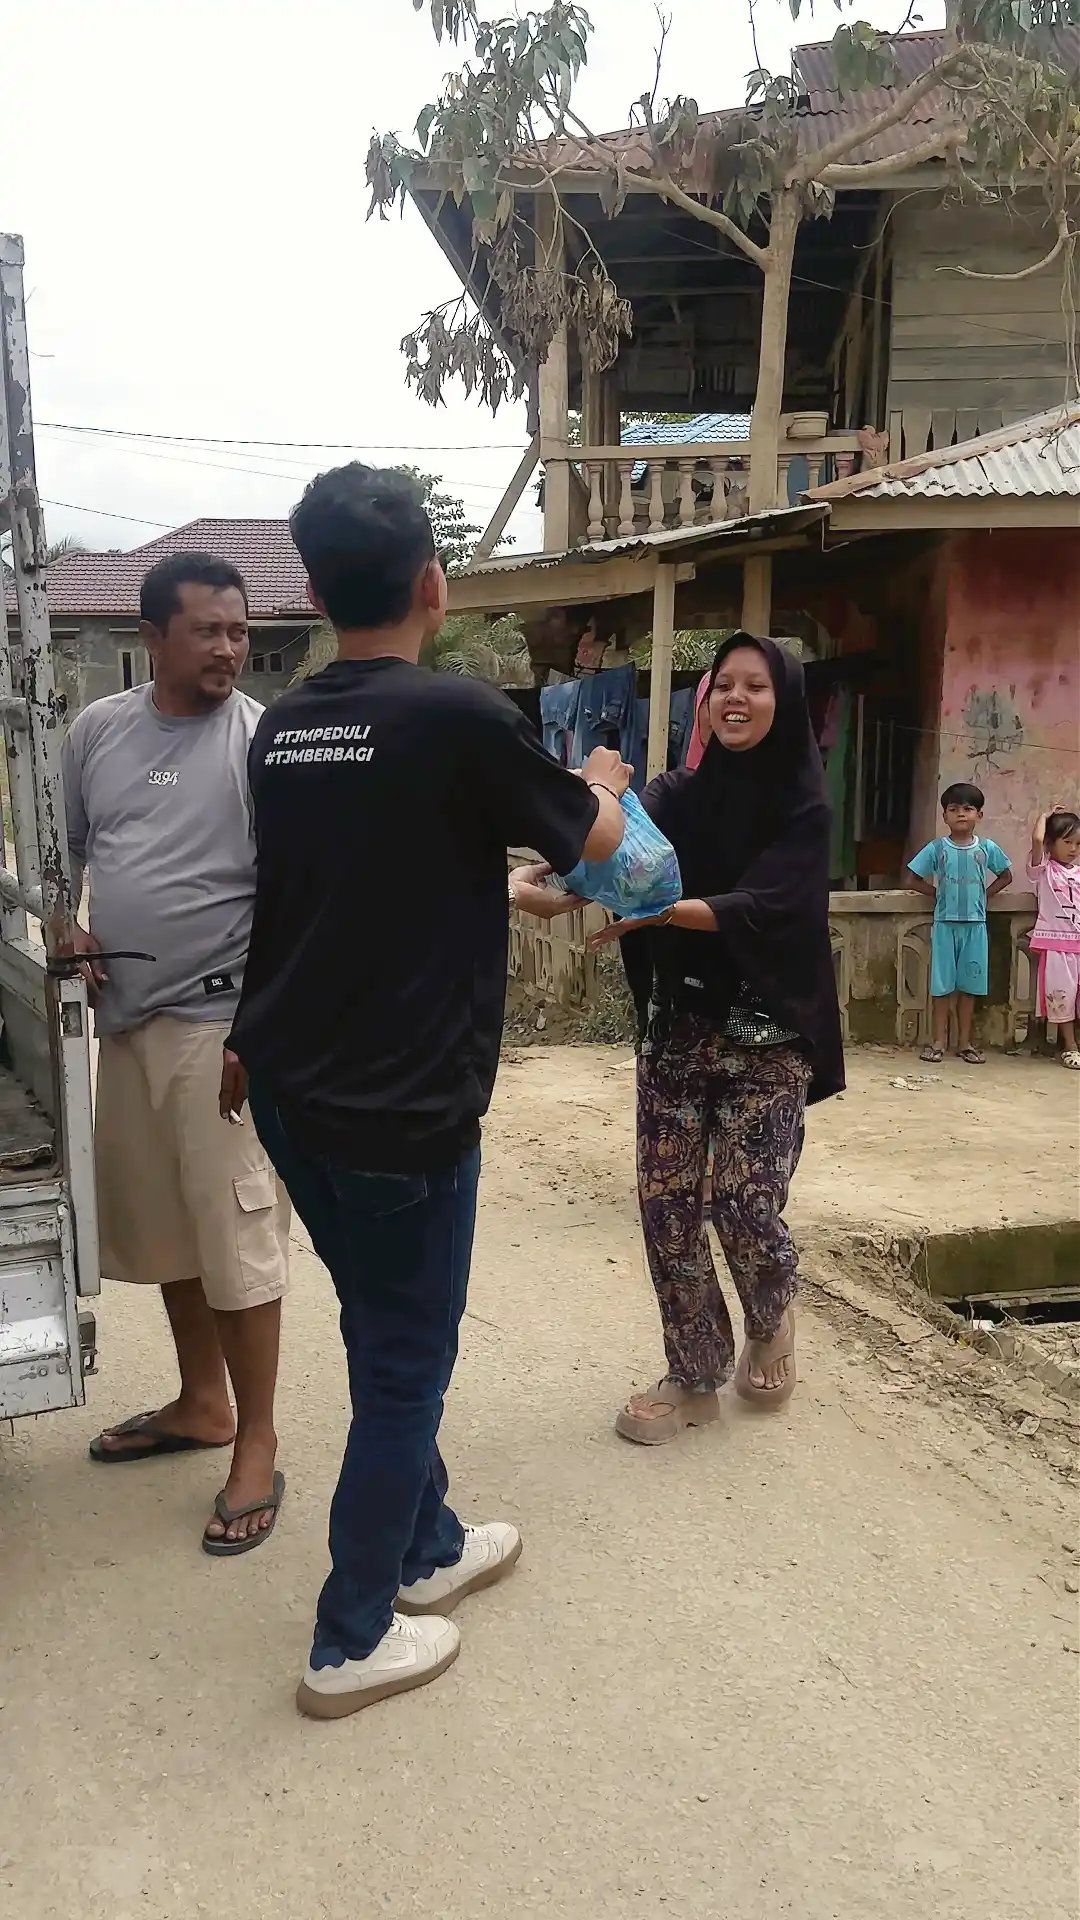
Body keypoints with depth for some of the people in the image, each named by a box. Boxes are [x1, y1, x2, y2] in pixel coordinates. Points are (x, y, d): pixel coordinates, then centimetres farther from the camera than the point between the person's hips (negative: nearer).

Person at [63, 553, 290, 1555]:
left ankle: (256, 1443, 13)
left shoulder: (264, 740, -8)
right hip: (126, 1017, 6)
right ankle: (201, 1402, 35)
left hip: (222, 1020, -6)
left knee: (235, 1231, -2)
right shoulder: (97, 730, 8)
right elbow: (64, 849, 19)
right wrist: (66, 928, 0)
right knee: (161, 1221, 16)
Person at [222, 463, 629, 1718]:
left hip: (292, 1089, 7)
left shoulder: (281, 729, 4)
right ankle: (352, 1641, 23)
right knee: (406, 1364, 9)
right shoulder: (460, 717, -16)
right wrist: (604, 782, 22)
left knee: (384, 1338, 23)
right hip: (400, 1107, -7)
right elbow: (590, 840, 1)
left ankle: (426, 1548, 41)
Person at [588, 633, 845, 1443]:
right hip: (676, 1024, 4)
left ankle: (771, 1320, 29)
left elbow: (762, 909, -19)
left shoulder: (804, 807, -5)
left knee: (745, 1207, -6)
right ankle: (695, 1376, 21)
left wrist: (659, 908, -33)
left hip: (766, 1035, -3)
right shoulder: (676, 794, 5)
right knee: (666, 1201, 2)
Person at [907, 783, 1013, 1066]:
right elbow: (915, 880, 2)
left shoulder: (987, 848, 1)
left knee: (969, 984, 7)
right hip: (945, 923, -1)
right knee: (943, 984, 2)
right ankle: (938, 1041, 9)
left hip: (975, 924, 1)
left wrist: (985, 895, 3)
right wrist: (939, 894, -3)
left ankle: (965, 1042, 15)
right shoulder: (937, 848, -3)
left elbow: (1006, 876, 14)